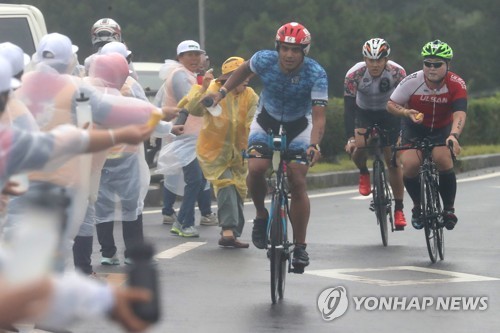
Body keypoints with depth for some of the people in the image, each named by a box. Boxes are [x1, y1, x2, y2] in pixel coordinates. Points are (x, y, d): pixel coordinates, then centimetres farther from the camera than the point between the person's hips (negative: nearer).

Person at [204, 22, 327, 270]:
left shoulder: (316, 75, -28)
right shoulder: (265, 61, -22)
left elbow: (319, 115, -33)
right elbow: (244, 70, 3)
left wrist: (314, 145, -48)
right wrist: (223, 91, -2)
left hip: (298, 128, -1)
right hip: (266, 122, 1)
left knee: (297, 182, -12)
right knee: (255, 169, -25)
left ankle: (300, 247, -2)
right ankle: (261, 214, 3)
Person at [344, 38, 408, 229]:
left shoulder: (397, 73, -27)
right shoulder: (354, 75, -28)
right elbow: (349, 108, -27)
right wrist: (350, 138, -36)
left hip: (389, 113, 0)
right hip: (364, 113, 0)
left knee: (393, 161, -5)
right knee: (359, 146, -28)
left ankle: (399, 209, 5)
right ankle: (363, 174, 5)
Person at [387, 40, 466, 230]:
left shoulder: (456, 85, -25)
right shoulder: (412, 82, -24)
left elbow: (459, 114, -37)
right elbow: (391, 104, -13)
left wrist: (454, 136, -56)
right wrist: (406, 112, -35)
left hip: (442, 129, 0)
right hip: (415, 128, 0)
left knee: (444, 161, -26)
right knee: (410, 165, -22)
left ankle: (449, 208, -3)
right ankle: (418, 206, 6)